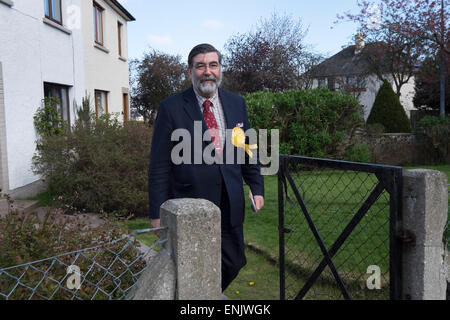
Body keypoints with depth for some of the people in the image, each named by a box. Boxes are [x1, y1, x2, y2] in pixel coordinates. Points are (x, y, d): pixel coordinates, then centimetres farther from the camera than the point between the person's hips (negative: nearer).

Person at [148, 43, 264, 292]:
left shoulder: (236, 103, 7)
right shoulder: (171, 108, -8)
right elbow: (159, 166, -7)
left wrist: (256, 187, 11)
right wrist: (158, 213, -8)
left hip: (230, 204, 5)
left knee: (233, 263, 15)